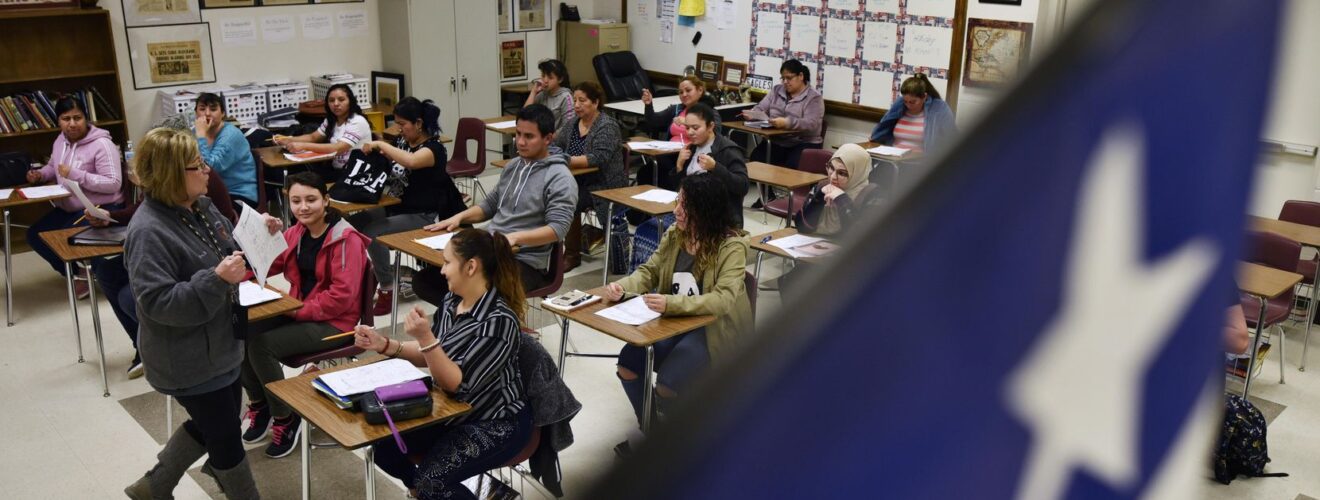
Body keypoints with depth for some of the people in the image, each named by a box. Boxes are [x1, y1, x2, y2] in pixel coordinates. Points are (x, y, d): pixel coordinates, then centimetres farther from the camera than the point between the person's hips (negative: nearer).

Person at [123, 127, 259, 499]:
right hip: (189, 362, -9)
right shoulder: (149, 231, -26)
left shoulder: (200, 206, 1)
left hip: (218, 346, 9)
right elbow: (159, 303, -29)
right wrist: (217, 279, -37)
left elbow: (230, 247, 18)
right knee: (227, 437, 8)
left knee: (210, 425, 25)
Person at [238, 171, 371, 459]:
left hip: (334, 323, -7)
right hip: (299, 313, 7)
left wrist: (299, 310, -20)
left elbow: (342, 296, -22)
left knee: (261, 345, -23)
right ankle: (259, 405, 7)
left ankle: (286, 418, -4)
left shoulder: (346, 239, -16)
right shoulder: (296, 233, 7)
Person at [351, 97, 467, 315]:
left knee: (372, 233, -25)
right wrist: (372, 154, -6)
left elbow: (410, 161, -38)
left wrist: (380, 145, -29)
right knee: (352, 223, -5)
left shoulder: (433, 148, -16)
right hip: (396, 207, 8)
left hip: (422, 216, -8)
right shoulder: (401, 141, 9)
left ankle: (387, 289, -13)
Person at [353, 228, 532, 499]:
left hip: (495, 424, -8)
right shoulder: (452, 300, -2)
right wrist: (384, 345, -5)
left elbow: (457, 384, -25)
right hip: (452, 410, 8)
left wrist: (425, 337, -34)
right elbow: (430, 355, 9)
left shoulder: (498, 321, -26)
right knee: (381, 440, -4)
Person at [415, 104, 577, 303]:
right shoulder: (513, 165, 16)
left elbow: (558, 229, -19)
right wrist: (460, 216, 9)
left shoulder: (559, 179, -9)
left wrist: (515, 237, -33)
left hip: (526, 262, -8)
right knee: (424, 280, -7)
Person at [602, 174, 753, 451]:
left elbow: (724, 299, -30)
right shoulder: (674, 234, 0)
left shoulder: (731, 246, -19)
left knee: (667, 385, -24)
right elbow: (649, 272, 9)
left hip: (713, 329, -6)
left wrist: (672, 303, -42)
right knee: (627, 363, -13)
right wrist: (622, 286, -14)